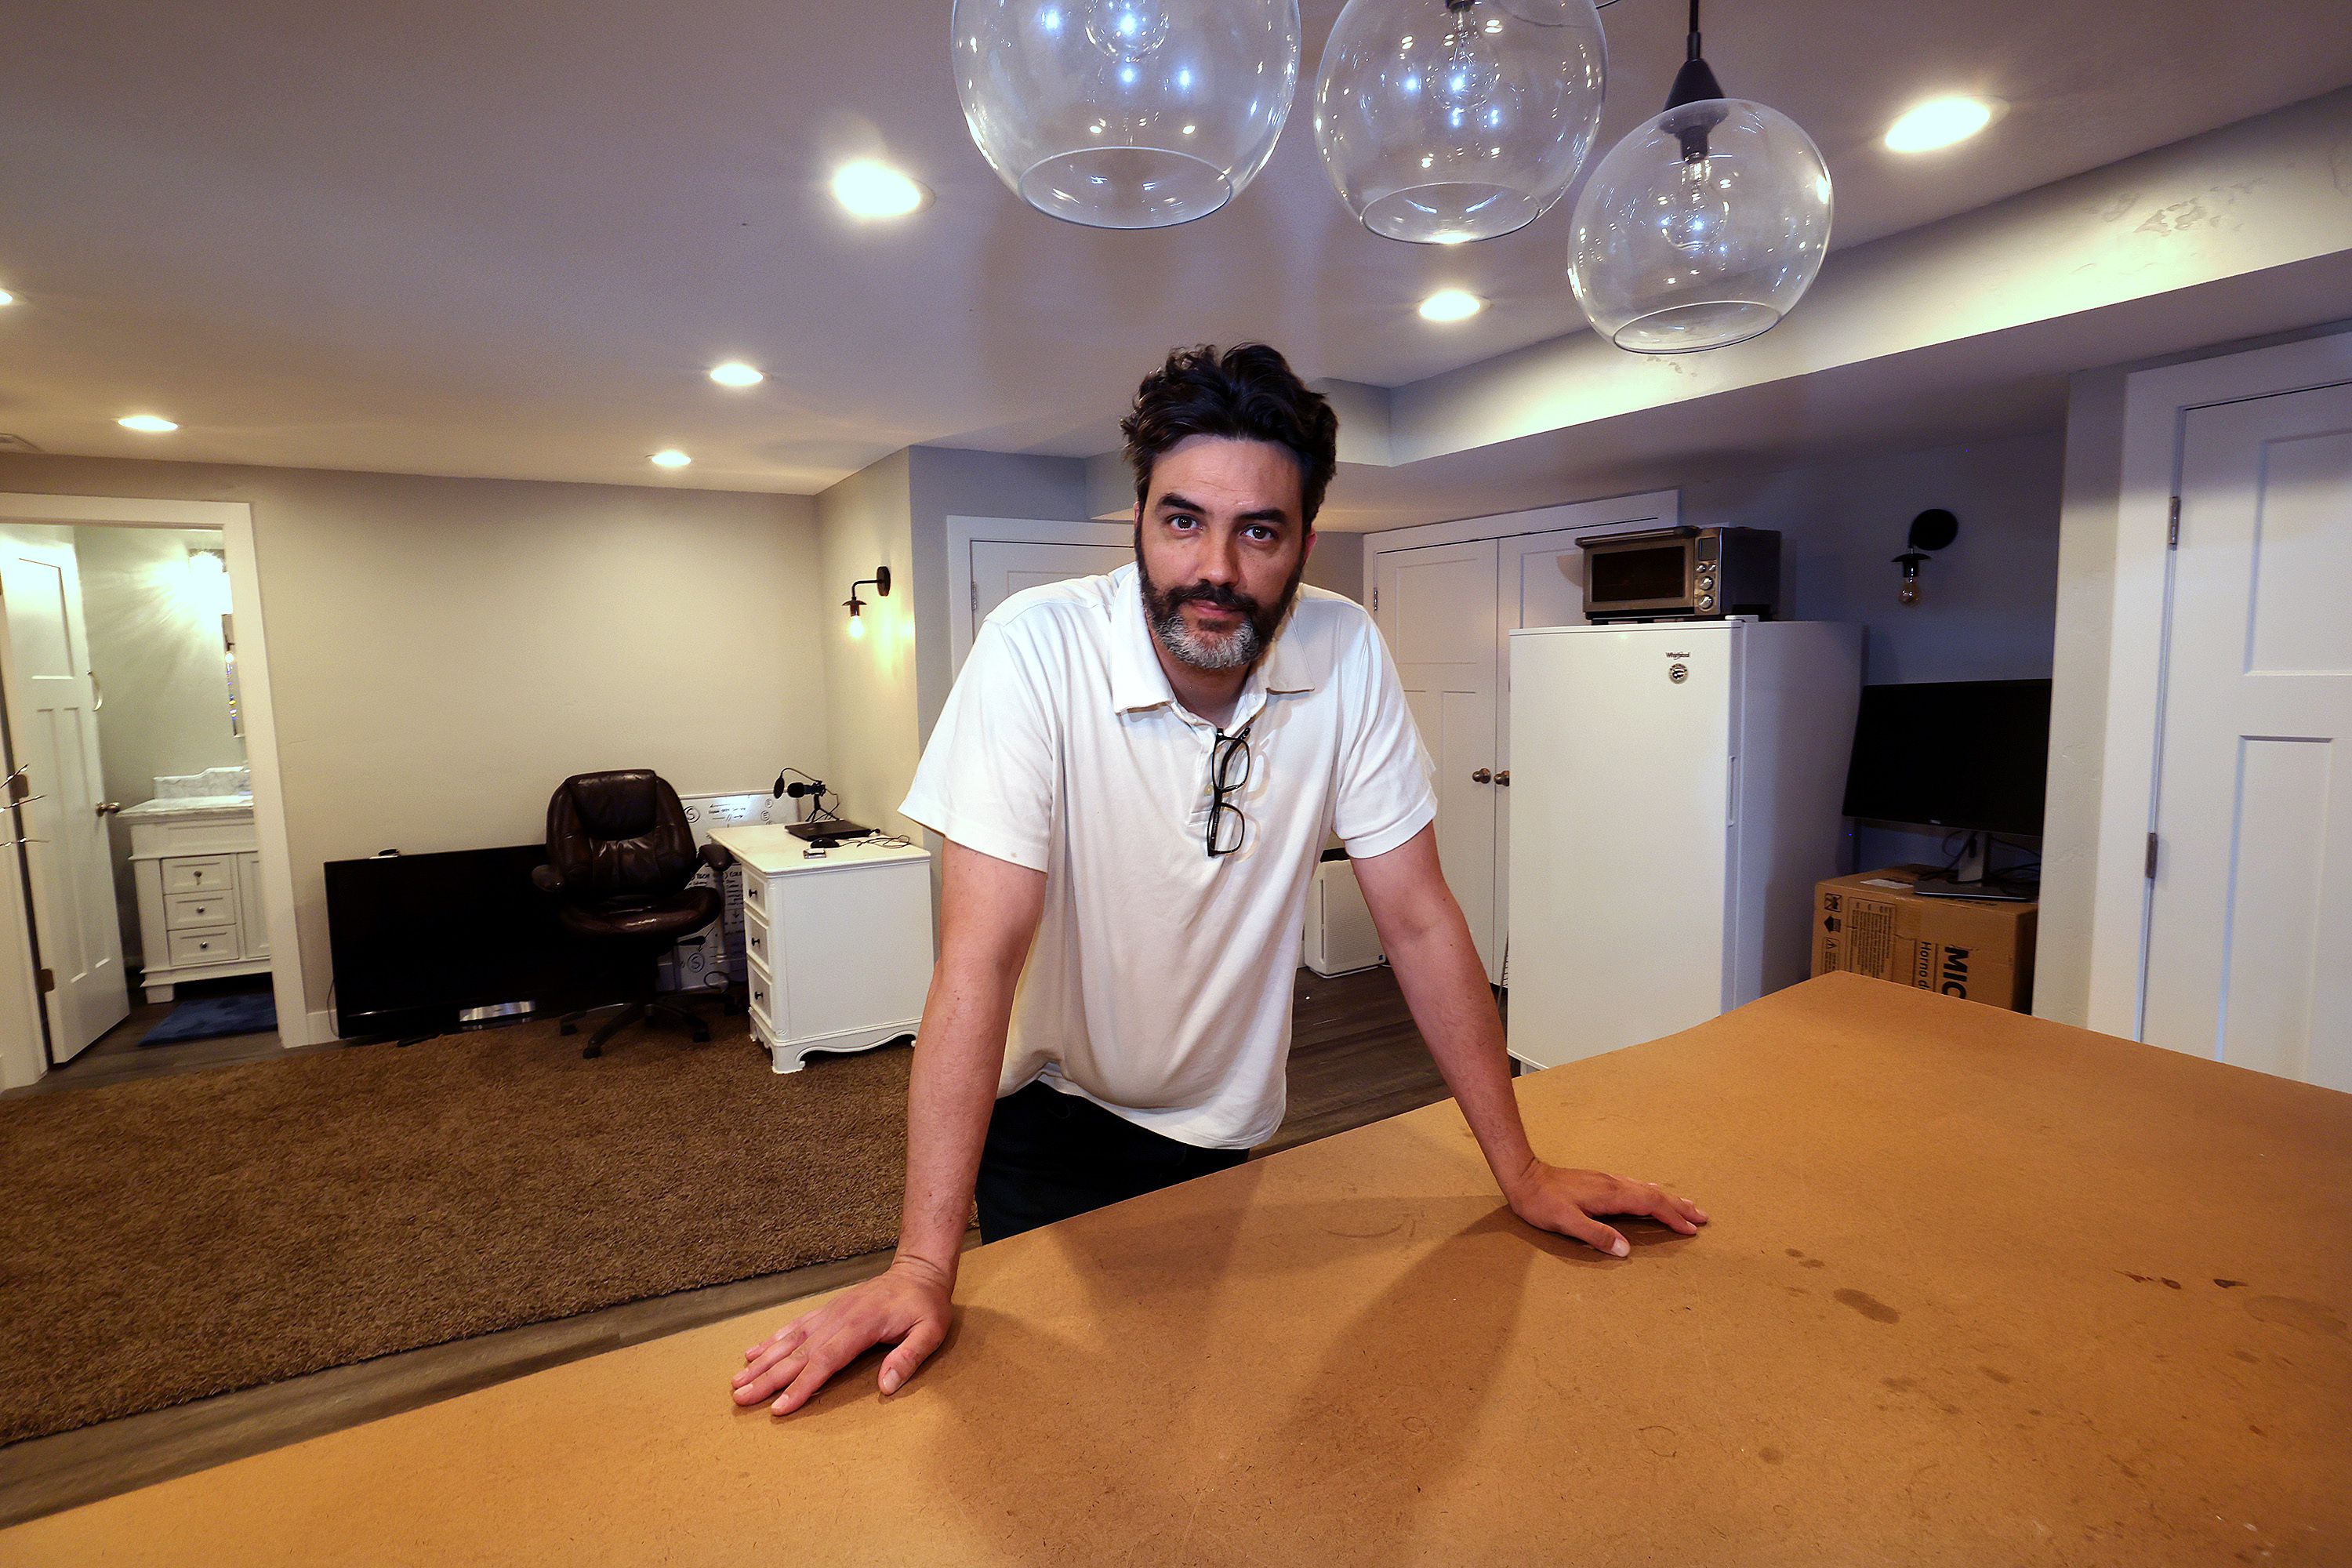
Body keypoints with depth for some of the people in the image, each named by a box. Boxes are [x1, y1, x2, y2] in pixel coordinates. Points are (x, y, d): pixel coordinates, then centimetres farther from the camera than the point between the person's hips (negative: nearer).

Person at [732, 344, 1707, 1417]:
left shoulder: (1346, 654, -17)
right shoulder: (1036, 648, -26)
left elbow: (1416, 920, -12)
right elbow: (981, 955, -28)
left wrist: (1520, 1170, -9)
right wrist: (924, 1265, -29)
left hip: (1231, 1122, 3)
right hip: (1054, 1123, -2)